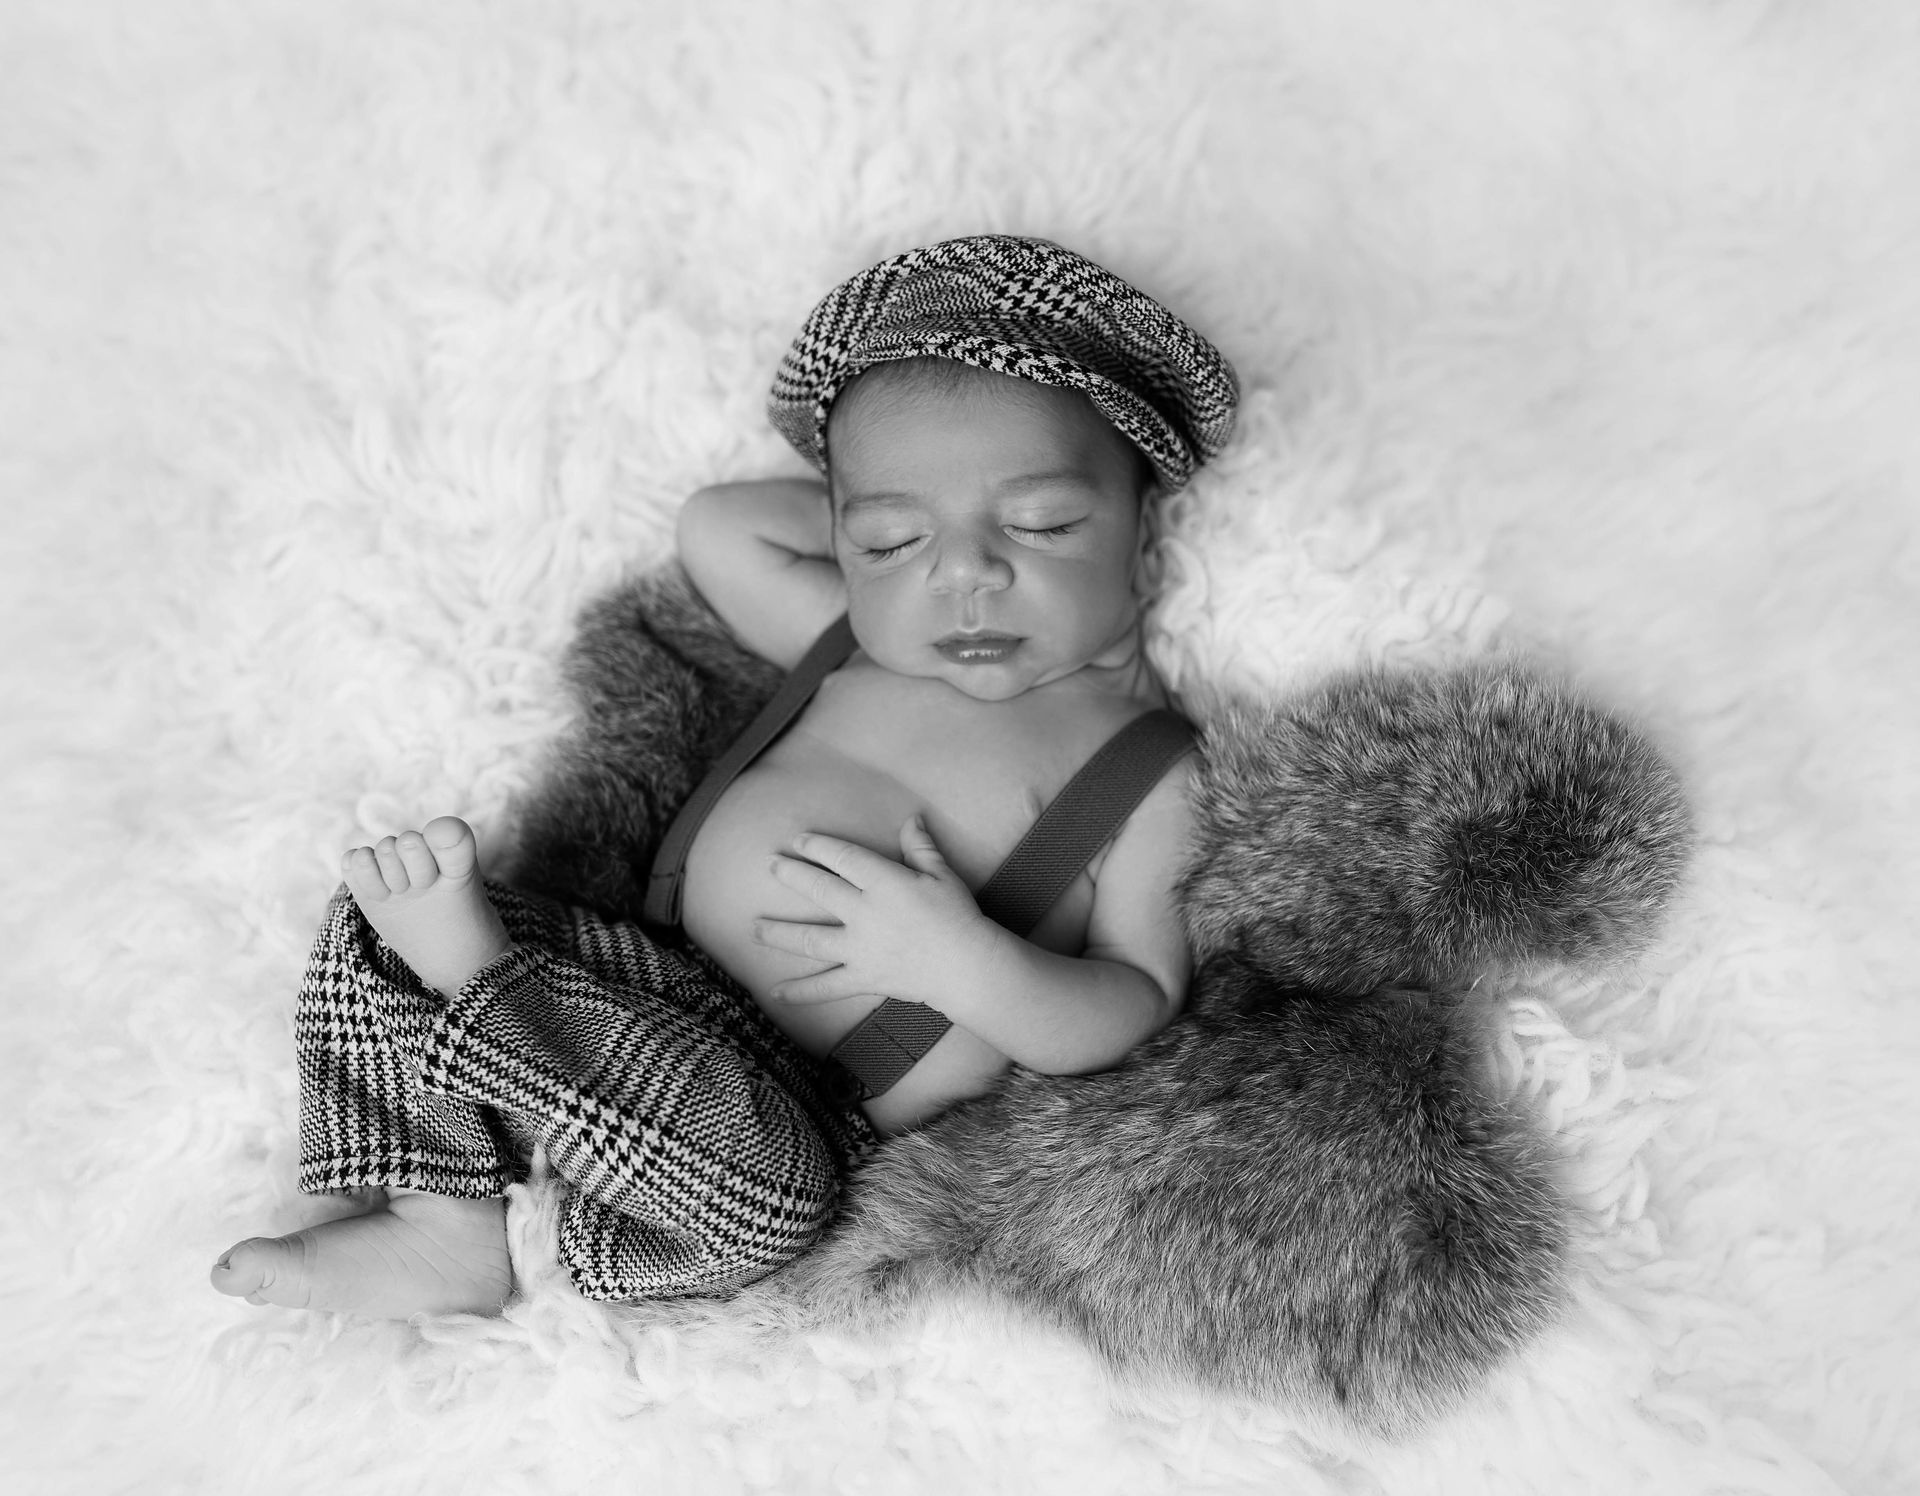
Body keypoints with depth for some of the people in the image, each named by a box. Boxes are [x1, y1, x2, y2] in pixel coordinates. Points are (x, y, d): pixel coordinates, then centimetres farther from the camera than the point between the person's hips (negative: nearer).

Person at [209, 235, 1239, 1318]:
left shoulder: (1149, 770, -9)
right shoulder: (864, 645, 8)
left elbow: (1139, 1011, -12)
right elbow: (714, 528, 19)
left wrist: (962, 961, -29)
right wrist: (901, 525, 10)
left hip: (807, 1115, -6)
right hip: (655, 980, 6)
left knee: (761, 1188, -39)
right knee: (374, 935, 1)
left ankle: (474, 970, -22)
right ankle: (446, 1230, 0)